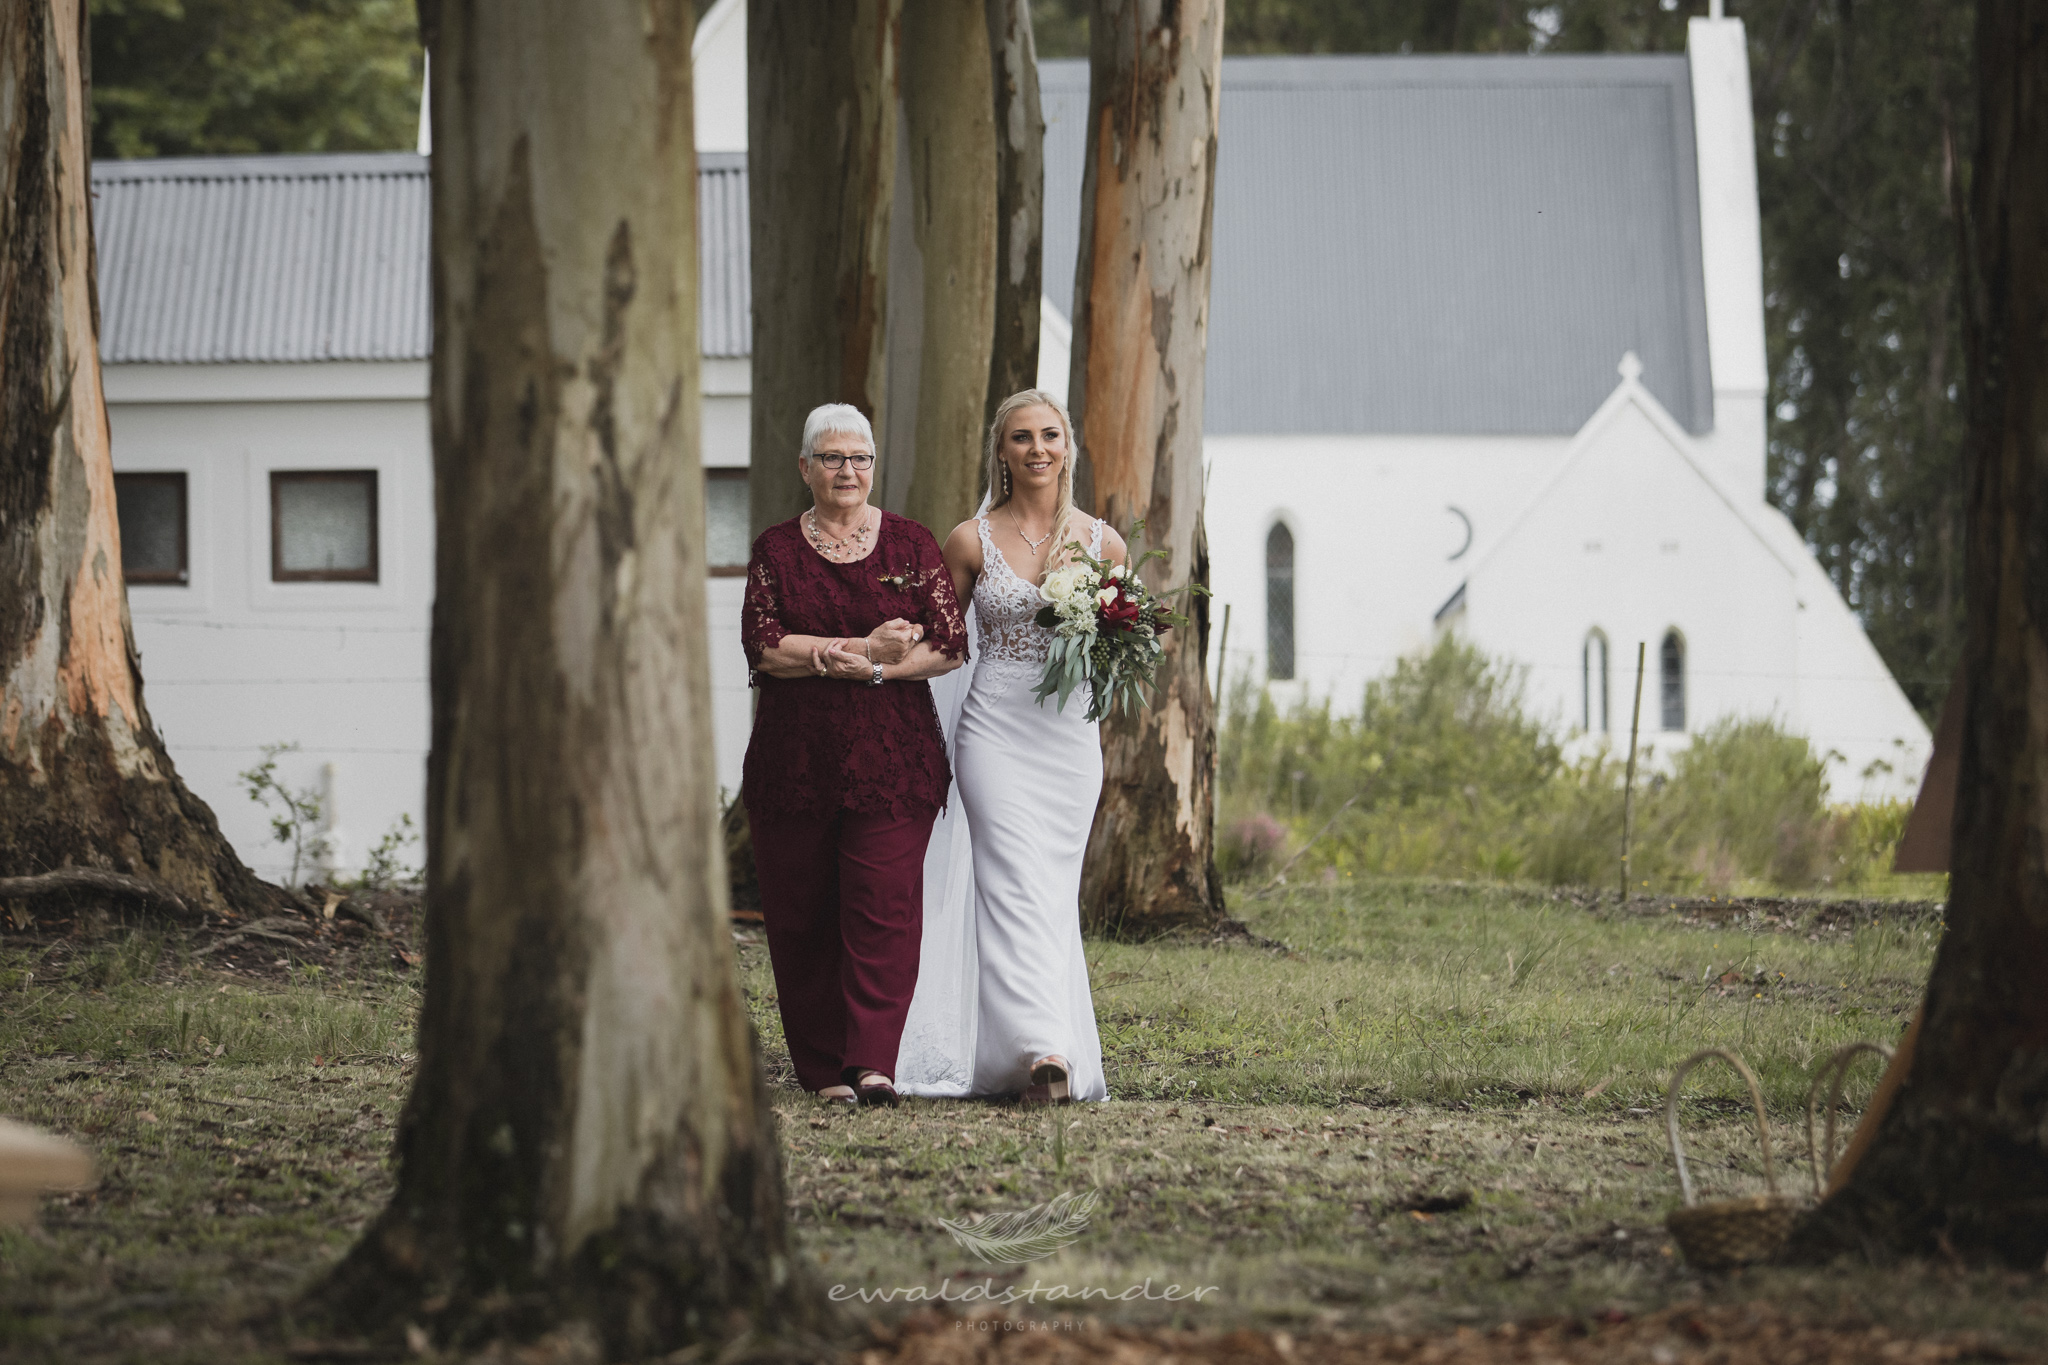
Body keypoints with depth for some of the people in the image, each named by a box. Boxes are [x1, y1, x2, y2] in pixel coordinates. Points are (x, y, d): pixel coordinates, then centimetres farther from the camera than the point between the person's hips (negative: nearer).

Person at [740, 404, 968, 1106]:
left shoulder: (911, 545, 7)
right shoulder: (777, 549, 7)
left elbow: (950, 645, 1)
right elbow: (763, 647, -7)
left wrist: (871, 669, -13)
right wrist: (864, 646, -14)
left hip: (894, 759, -1)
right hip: (795, 756, 1)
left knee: (883, 908, -12)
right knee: (799, 915, 2)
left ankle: (871, 1063, -17)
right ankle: (823, 1067, 11)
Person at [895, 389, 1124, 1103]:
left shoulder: (1103, 544, 7)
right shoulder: (972, 541, 2)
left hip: (1070, 733, 2)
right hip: (995, 725, -2)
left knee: (1054, 892, 3)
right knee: (1017, 883, -14)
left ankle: (1051, 1049, 8)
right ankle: (1043, 1048, -23)